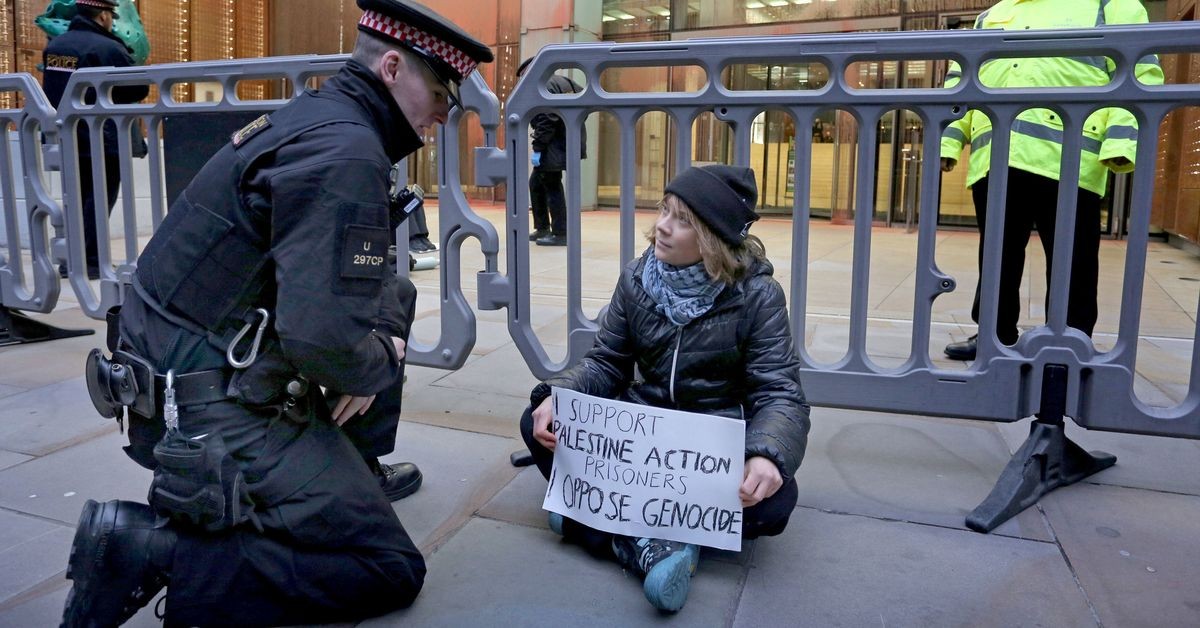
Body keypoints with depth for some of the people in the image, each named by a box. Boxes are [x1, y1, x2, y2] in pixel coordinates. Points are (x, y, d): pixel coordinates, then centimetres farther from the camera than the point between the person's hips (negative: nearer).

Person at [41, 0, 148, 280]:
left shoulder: (53, 45, 10)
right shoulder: (109, 48, -15)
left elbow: (55, 87, 19)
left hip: (64, 138, 7)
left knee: (77, 198, 17)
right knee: (99, 199, -1)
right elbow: (139, 89, -10)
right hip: (100, 139, -7)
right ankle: (89, 262, -4)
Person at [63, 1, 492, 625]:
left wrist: (385, 338, 2)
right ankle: (151, 550, -9)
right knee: (392, 569, -4)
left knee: (392, 296, 21)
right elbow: (324, 338, -31)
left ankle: (355, 471, 22)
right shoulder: (345, 152, -22)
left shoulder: (316, 116, 9)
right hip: (216, 416, -10)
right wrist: (381, 364, -10)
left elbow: (360, 270, 19)